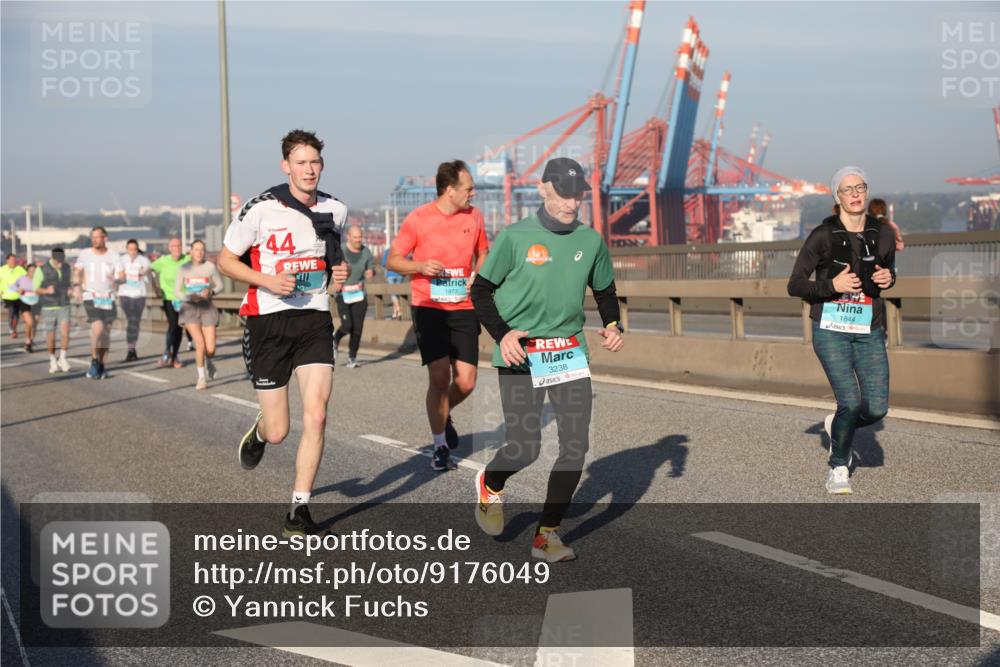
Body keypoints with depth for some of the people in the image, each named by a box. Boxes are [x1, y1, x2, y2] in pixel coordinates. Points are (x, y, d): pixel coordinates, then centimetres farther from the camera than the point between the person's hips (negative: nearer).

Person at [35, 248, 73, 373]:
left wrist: (71, 289, -4)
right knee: (51, 336, 5)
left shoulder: (66, 267, 3)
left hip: (64, 306, 2)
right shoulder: (42, 270, -8)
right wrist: (46, 291, -23)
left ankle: (62, 358, 1)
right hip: (48, 307, -2)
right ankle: (52, 361, 24)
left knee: (65, 332, -14)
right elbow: (36, 289, -2)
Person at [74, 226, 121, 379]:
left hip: (108, 298, 2)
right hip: (90, 297, -2)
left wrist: (117, 279, -27)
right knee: (97, 327, -19)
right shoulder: (85, 254, -1)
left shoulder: (113, 255, -1)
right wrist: (77, 285, -1)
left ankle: (101, 365, 19)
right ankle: (94, 361, -3)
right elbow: (77, 271, 14)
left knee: (106, 332, 5)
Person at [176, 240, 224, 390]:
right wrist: (189, 297, -14)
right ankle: (201, 378, 3)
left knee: (210, 349, -5)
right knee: (200, 344, -17)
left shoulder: (210, 267, 0)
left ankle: (209, 362, 34)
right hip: (190, 309, 0)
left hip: (207, 308, 0)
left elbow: (220, 285, 7)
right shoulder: (183, 269, 2)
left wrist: (211, 292, -15)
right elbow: (177, 290, 6)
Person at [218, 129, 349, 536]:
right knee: (278, 432, -1)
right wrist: (268, 280, -17)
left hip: (315, 319, 3)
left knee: (316, 417, -12)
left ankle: (299, 510, 1)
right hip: (268, 321, -3)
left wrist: (339, 270, 3)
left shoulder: (334, 210, 6)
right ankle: (258, 433, 39)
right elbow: (225, 260, -2)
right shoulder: (261, 209, -9)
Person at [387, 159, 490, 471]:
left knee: (465, 382, -1)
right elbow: (393, 260, 1)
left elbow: (483, 253, 21)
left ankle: (444, 415, 33)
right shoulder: (418, 219, -6)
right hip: (429, 308, -3)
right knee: (439, 377, -9)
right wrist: (421, 266, -18)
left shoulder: (474, 216, 6)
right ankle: (440, 446, 10)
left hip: (464, 308, 3)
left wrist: (478, 275, -1)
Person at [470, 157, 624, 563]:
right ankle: (490, 485, 31)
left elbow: (605, 290, 22)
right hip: (519, 356, -4)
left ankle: (547, 533, 10)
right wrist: (502, 334, -17)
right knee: (525, 449, -5)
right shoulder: (514, 238, -6)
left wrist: (612, 327, 3)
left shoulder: (590, 241, 7)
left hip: (570, 354, 4)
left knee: (576, 446, -4)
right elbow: (481, 290, -2)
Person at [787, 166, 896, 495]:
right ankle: (838, 468, 11)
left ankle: (836, 426, 29)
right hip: (831, 330, -4)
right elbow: (794, 286, -5)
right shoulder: (822, 236, -7)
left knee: (877, 407, -5)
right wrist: (831, 286, -21)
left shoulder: (883, 234, 4)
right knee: (850, 402, -13)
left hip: (869, 332, 4)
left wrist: (888, 279, -1)